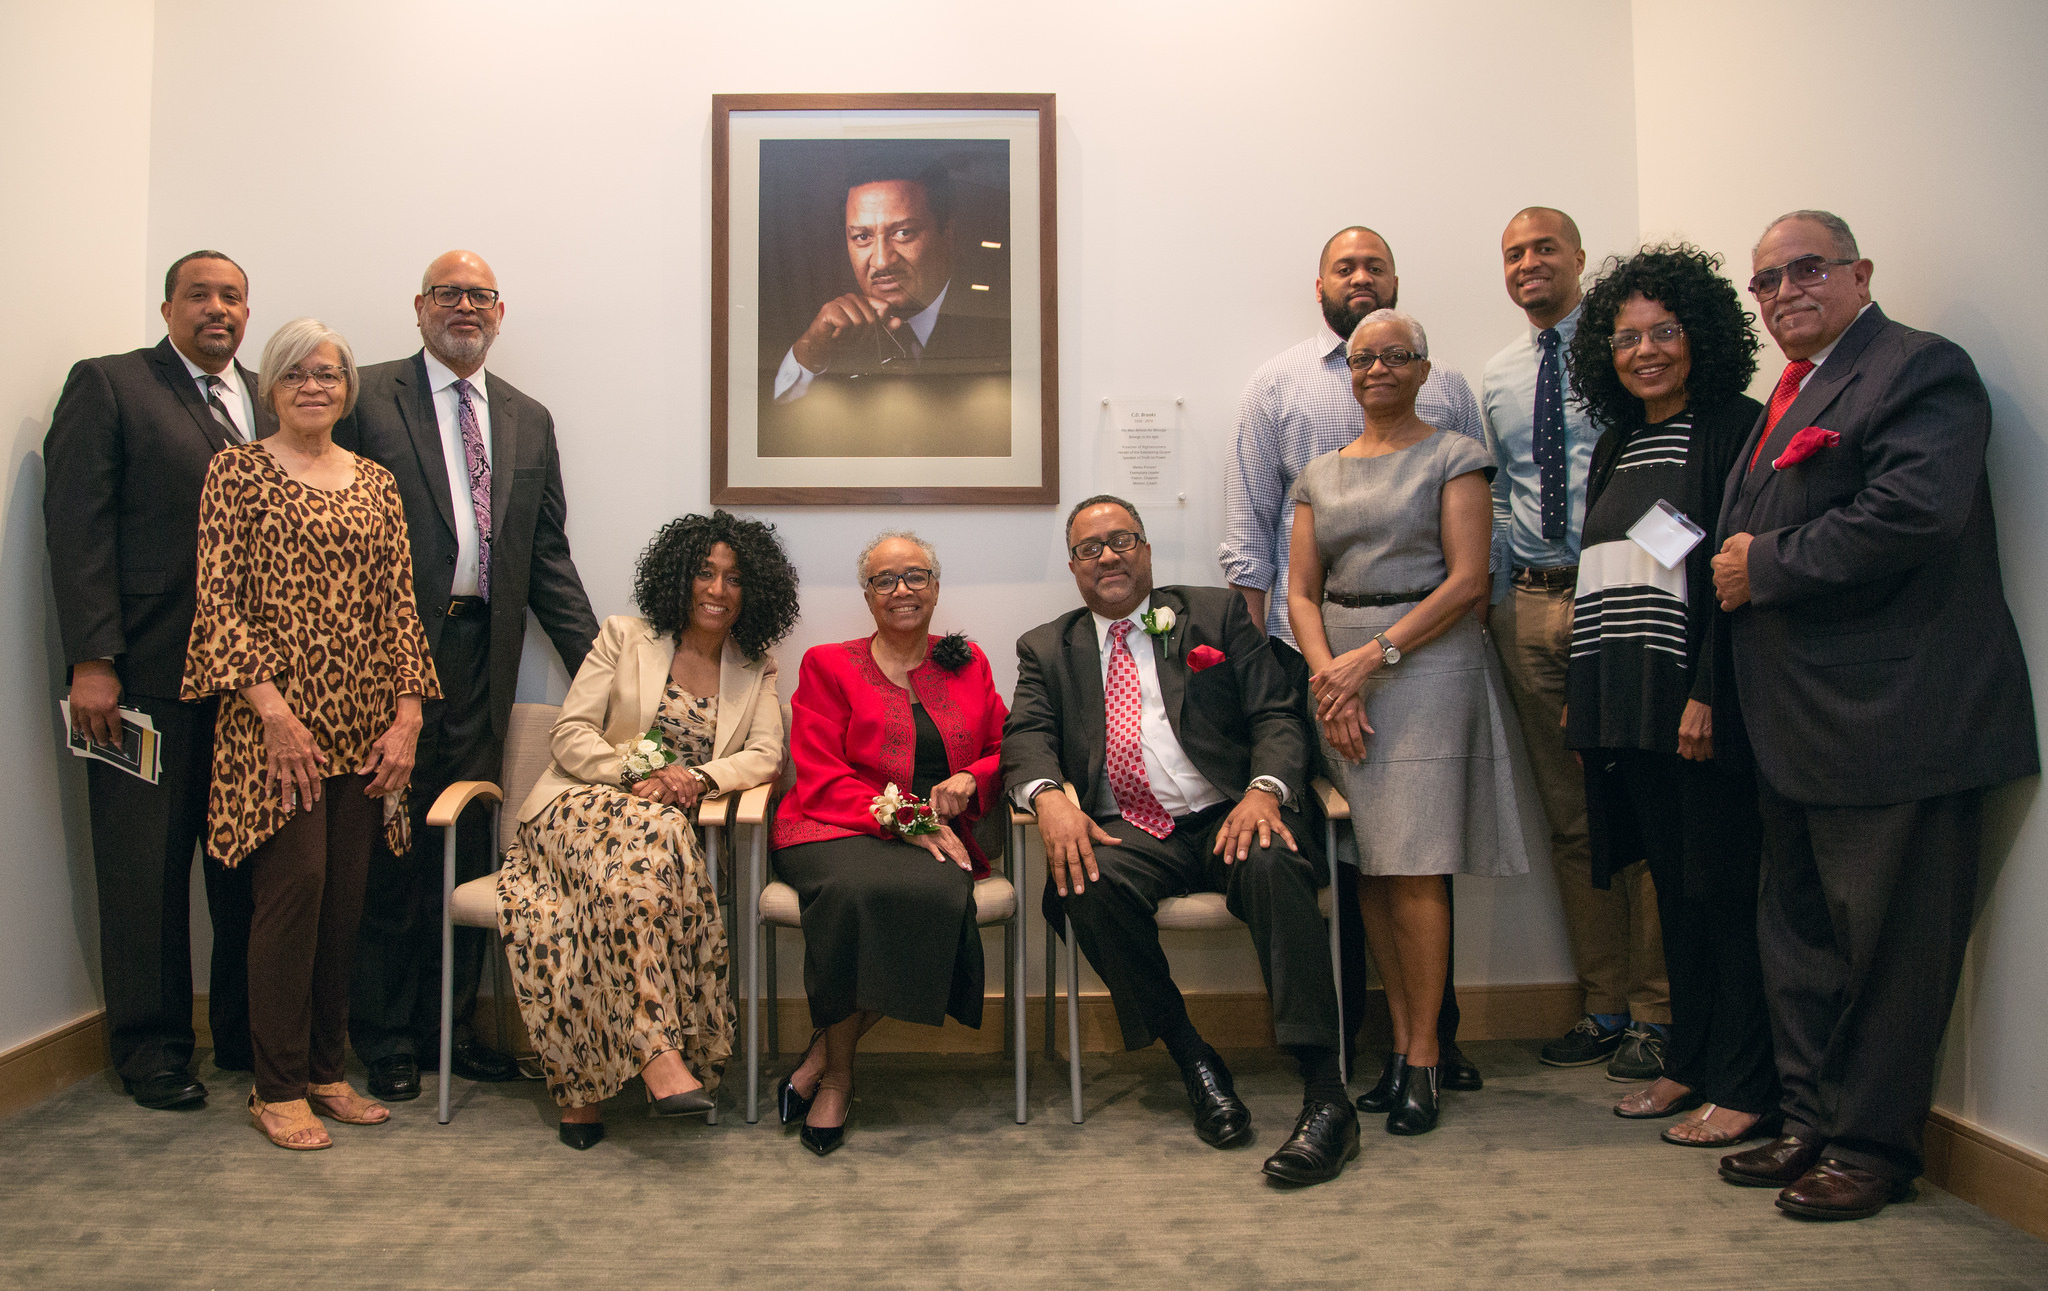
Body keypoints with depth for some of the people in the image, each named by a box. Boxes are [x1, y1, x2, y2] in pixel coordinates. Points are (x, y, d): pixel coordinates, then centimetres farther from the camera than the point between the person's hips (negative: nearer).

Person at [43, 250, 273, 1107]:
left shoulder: (269, 404, 16)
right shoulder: (107, 386, 2)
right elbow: (77, 527, -6)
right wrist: (92, 661, -14)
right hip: (149, 674, -4)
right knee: (147, 863, 6)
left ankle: (246, 1032, 22)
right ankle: (152, 1048, 19)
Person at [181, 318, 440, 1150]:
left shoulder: (376, 482, 14)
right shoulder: (237, 470, 2)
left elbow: (397, 605, 10)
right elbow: (220, 598, -6)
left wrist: (408, 713, 0)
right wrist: (273, 709, -15)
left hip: (361, 725, 4)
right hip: (274, 717, -4)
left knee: (344, 896, 6)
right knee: (294, 882, -8)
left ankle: (325, 1070, 19)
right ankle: (278, 1087, 5)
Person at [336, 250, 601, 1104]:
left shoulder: (528, 420, 16)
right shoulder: (368, 398, 2)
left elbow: (548, 555, 15)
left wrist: (594, 659, 8)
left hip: (481, 656, 4)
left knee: (466, 849, 9)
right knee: (390, 848, 4)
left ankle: (449, 1024, 23)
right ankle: (384, 1037, 18)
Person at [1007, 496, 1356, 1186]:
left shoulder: (1219, 613, 15)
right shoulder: (1047, 648, 20)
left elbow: (1278, 715, 6)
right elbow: (1026, 735, 5)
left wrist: (1264, 791, -15)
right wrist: (1048, 796, -19)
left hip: (1227, 817, -1)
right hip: (1127, 833, 1)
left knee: (1272, 864, -34)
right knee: (1090, 886, -32)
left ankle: (1326, 1094, -31)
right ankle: (1192, 1059, -14)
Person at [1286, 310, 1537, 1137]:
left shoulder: (1454, 458, 4)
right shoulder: (1321, 473, 16)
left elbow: (1467, 580, -6)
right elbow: (1301, 592, 10)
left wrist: (1375, 656, -14)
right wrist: (1328, 674, -8)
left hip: (1426, 665, -4)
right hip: (1338, 673, 4)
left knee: (1414, 867, -9)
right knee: (1370, 867, 3)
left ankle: (1423, 1058, 1)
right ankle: (1398, 1043, 13)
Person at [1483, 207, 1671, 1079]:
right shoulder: (1498, 376, 16)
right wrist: (1498, 598, 12)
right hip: (1531, 605, 5)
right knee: (1569, 814, 10)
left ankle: (1653, 1013, 10)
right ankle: (1604, 1006, 21)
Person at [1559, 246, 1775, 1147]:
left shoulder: (1736, 429, -5)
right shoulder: (1615, 444, 18)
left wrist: (1708, 694, -20)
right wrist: (1581, 694, 15)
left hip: (1699, 698, -7)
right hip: (1627, 702, 7)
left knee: (1723, 886, -1)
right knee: (1674, 886, 13)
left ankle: (1744, 1088, 9)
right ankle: (1690, 1063, 24)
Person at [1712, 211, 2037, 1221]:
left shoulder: (1919, 368, -8)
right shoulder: (1790, 397, 20)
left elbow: (1916, 511, -24)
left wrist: (1767, 566, -16)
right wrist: (1730, 566, 1)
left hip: (1890, 720, -9)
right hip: (1800, 724, 10)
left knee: (1885, 943, 1)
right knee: (1797, 935, 16)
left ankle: (1871, 1148, 15)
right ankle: (1813, 1124, 28)